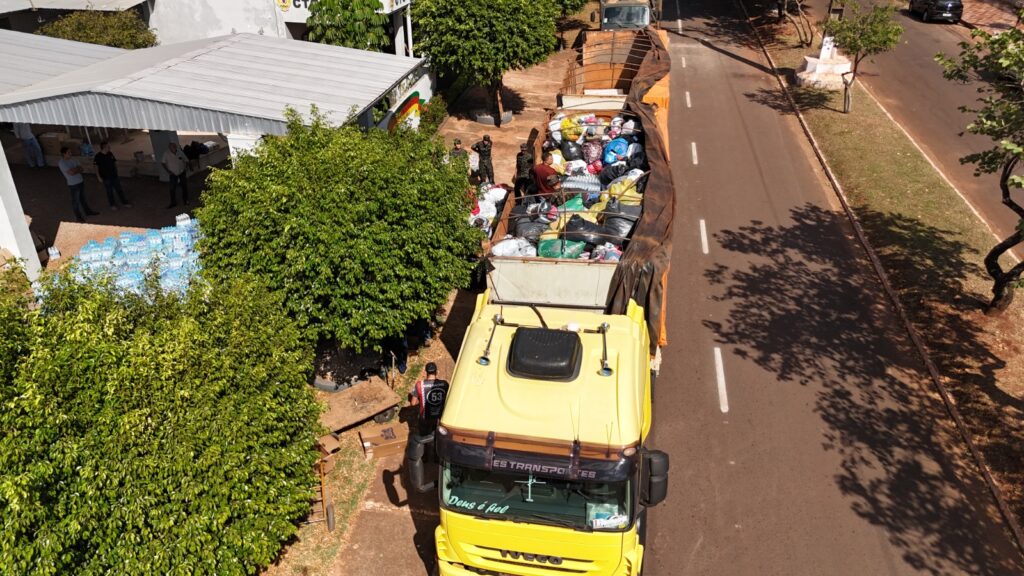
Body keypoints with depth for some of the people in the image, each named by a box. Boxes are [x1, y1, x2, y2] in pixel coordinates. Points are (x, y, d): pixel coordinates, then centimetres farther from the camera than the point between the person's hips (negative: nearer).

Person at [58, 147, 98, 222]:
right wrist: (77, 169, -8)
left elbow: (81, 169, 2)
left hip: (81, 181, 7)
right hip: (73, 184, -7)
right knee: (75, 201, 7)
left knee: (83, 198, 23)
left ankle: (88, 212, 38)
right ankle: (78, 217, 19)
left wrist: (74, 170, -15)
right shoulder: (62, 163, -17)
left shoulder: (72, 159, 5)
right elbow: (71, 172, -25)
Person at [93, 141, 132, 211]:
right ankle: (113, 205, 20)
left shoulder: (110, 154, 1)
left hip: (114, 176, 4)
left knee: (119, 190, 11)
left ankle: (124, 203, 24)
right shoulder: (98, 156, -13)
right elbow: (96, 168, -9)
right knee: (109, 192, 7)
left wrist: (116, 172, 12)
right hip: (106, 178, -4)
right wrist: (99, 177, -11)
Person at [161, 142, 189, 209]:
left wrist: (186, 168, -7)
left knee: (184, 186, 11)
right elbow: (163, 163, -4)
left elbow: (186, 161, 2)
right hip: (173, 173, -1)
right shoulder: (166, 154, -15)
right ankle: (173, 202, 12)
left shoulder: (180, 152, -11)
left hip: (182, 172, 1)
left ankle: (185, 200, 29)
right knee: (172, 188, -1)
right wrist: (168, 170, -8)